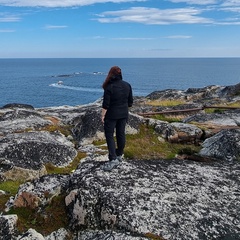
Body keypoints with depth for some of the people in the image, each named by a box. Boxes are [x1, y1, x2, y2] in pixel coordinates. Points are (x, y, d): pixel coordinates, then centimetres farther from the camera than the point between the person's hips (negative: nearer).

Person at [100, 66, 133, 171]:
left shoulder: (109, 87, -17)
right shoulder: (127, 85, 0)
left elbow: (105, 104, -16)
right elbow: (130, 102, 7)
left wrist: (103, 116, -8)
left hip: (111, 115, -5)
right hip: (123, 114, 6)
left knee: (109, 136, 1)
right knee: (121, 134, 15)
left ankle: (113, 159, -7)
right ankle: (119, 155, 28)